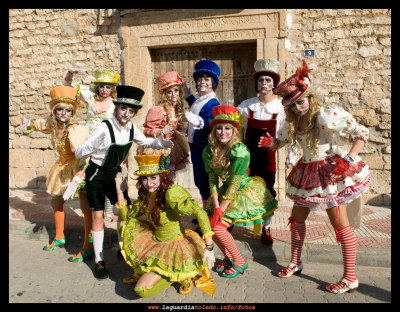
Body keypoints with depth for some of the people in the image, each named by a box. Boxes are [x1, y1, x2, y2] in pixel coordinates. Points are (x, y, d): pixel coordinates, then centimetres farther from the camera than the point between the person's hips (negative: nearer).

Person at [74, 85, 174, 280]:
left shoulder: (131, 129, -8)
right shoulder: (104, 128, -25)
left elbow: (145, 142, 12)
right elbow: (79, 153, -26)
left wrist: (161, 142, -7)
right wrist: (92, 146, -48)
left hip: (115, 173, 5)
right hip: (97, 174, -5)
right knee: (98, 215, -1)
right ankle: (99, 260, 15)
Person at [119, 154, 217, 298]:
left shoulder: (171, 192, -25)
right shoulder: (146, 193, -2)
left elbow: (200, 213, -30)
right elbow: (128, 217, 9)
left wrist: (209, 247, -31)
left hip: (173, 247, -8)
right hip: (155, 242, 8)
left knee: (141, 289, -16)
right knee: (126, 226, 2)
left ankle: (179, 275, 9)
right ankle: (141, 272, 16)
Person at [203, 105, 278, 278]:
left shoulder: (240, 150, -25)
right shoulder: (209, 151, -6)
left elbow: (234, 183, -23)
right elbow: (212, 179, -3)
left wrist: (221, 210, -20)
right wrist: (215, 206, -13)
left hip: (244, 193, -6)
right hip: (225, 192, 7)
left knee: (218, 227, -15)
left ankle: (239, 262, 10)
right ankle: (228, 257, 24)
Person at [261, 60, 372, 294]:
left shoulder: (326, 115, -18)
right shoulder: (294, 122, 3)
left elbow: (362, 133, -18)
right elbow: (281, 141, 12)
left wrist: (349, 159, -29)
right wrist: (269, 142, -11)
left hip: (331, 173, -7)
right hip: (307, 173, 7)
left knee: (341, 225, -1)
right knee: (297, 219, 13)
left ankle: (350, 279, 14)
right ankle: (295, 264, 32)